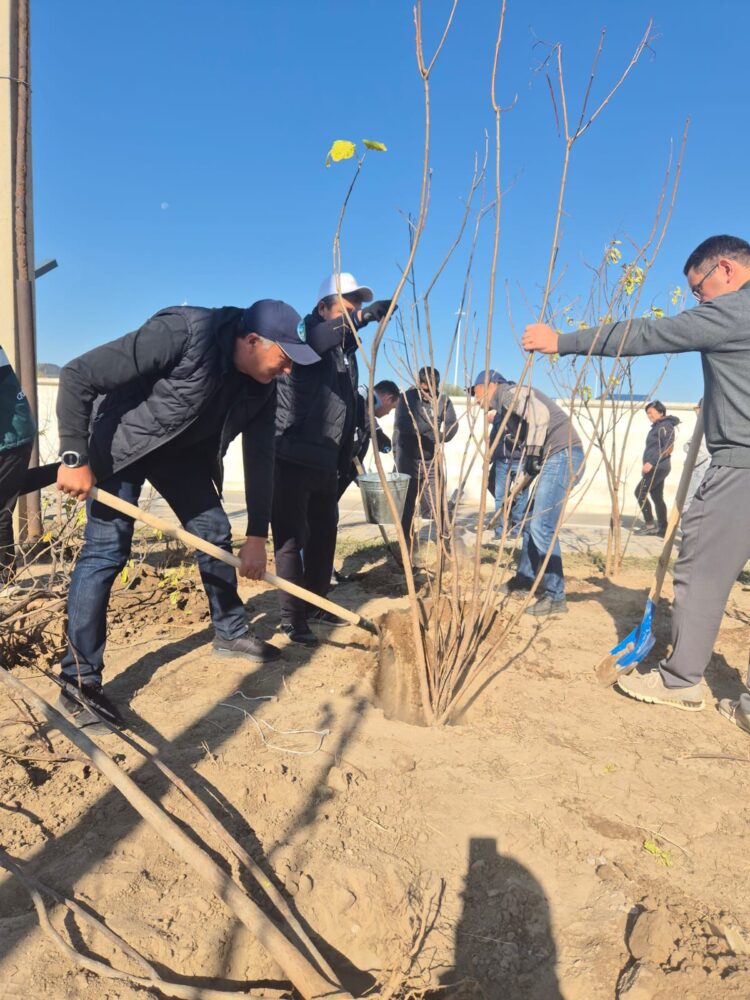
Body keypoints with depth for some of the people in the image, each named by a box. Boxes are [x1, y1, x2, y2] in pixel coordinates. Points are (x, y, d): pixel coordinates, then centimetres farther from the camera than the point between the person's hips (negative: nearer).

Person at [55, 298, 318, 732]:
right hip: (121, 443, -6)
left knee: (215, 533, 7)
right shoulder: (182, 332, -34)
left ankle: (231, 632, 25)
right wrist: (75, 458, -28)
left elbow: (260, 457, -6)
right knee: (106, 549, -12)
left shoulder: (261, 385, -13)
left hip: (184, 450, 7)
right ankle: (79, 680, -3)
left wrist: (257, 536, -7)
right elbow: (78, 376, -29)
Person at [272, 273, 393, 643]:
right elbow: (313, 341, -34)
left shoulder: (347, 348, 14)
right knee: (292, 538, -2)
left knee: (324, 534, 15)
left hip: (327, 461, 8)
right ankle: (291, 618, 7)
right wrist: (361, 316, -40)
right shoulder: (304, 334, -8)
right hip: (292, 458, -8)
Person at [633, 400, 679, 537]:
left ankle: (651, 525, -8)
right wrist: (648, 464, 16)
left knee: (640, 492, -9)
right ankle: (662, 530, 13)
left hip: (658, 467, -10)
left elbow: (669, 448, -20)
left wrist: (651, 462, -23)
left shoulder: (665, 426, -11)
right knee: (657, 497, 10)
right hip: (656, 467, 10)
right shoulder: (657, 426, 18)